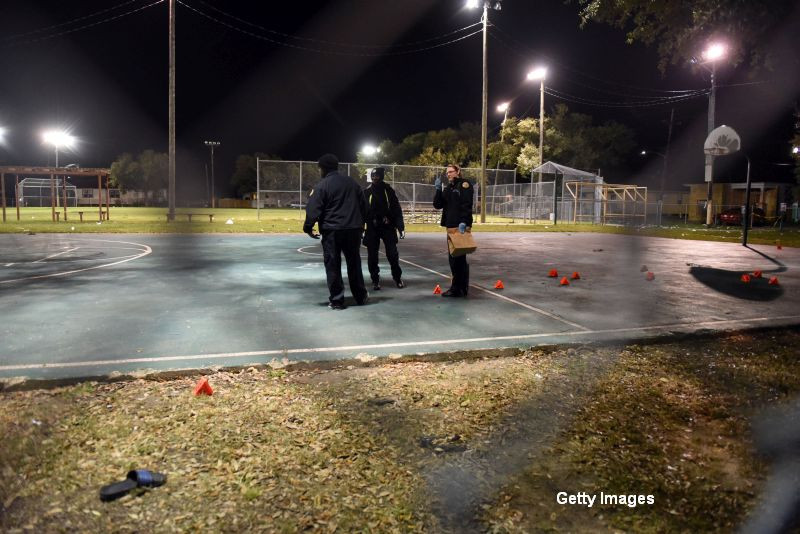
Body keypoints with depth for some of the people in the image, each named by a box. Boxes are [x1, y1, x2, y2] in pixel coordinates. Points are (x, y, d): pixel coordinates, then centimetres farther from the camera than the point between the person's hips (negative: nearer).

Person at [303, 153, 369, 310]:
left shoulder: (322, 186, -7)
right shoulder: (352, 182, 10)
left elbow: (314, 210, -11)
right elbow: (363, 205, 15)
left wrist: (308, 227, -1)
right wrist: (360, 223, 24)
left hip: (332, 231, -5)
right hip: (353, 229, 5)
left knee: (333, 266, 3)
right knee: (354, 263, 15)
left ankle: (337, 300, 3)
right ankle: (360, 296, 23)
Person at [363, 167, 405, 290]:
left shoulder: (389, 190, 1)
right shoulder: (366, 192, 2)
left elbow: (397, 209, 1)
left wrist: (400, 227, -5)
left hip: (388, 227, -1)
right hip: (372, 228, 1)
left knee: (393, 254, -2)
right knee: (372, 256, 2)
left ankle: (398, 278, 14)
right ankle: (375, 280, 14)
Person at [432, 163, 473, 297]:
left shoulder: (464, 184, -4)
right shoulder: (447, 188, 19)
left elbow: (467, 205, -16)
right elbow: (437, 205, 11)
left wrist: (464, 222, -26)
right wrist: (438, 189, 0)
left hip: (461, 226, -8)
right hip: (451, 226, 8)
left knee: (459, 257, -6)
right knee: (453, 257, 11)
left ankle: (459, 288, -2)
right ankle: (457, 287, 19)